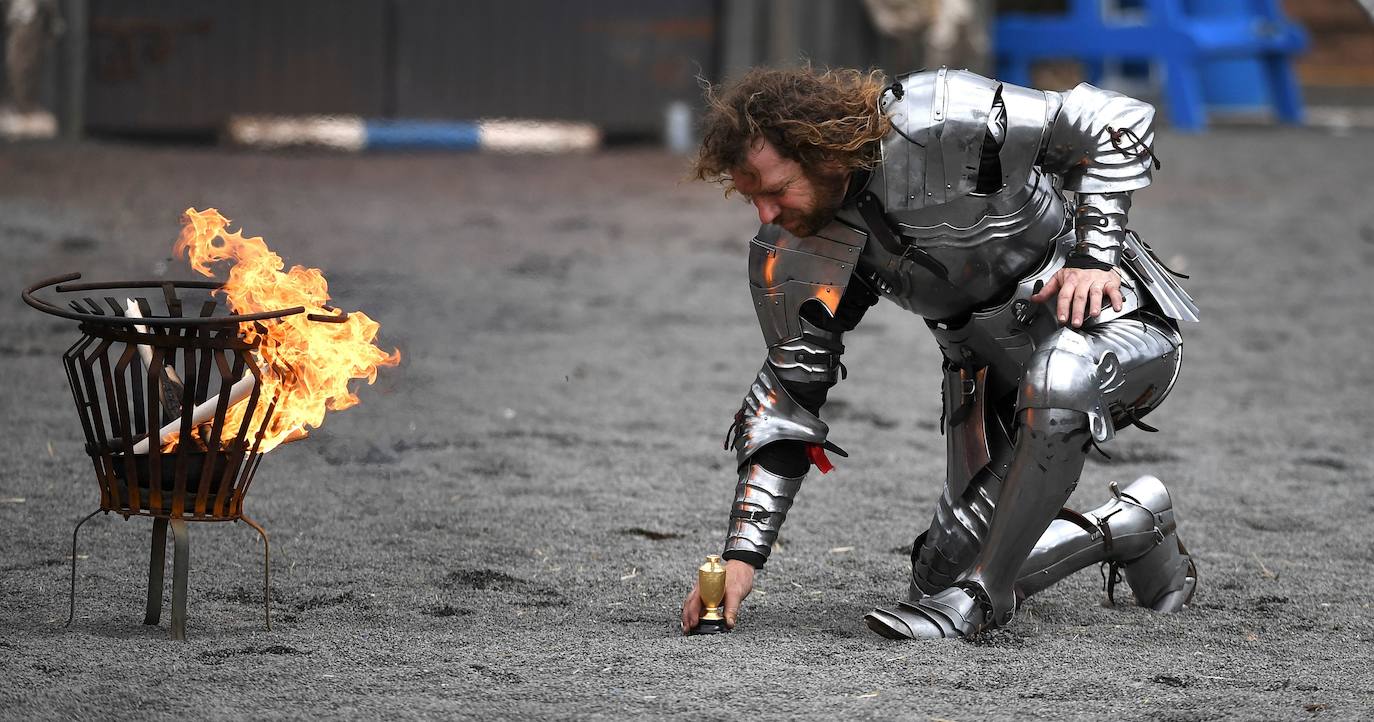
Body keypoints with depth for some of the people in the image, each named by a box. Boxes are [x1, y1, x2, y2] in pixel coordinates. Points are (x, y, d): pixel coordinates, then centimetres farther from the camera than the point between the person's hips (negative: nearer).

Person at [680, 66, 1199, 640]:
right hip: (988, 368, 6)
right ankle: (1127, 529, 19)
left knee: (1055, 380, -41)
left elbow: (1117, 122, -20)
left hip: (1105, 315, -6)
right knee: (946, 567, -2)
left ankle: (977, 596, -27)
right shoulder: (789, 258, -10)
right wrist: (742, 553, -9)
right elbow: (787, 393, -2)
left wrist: (1093, 254, -26)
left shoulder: (940, 123, -28)